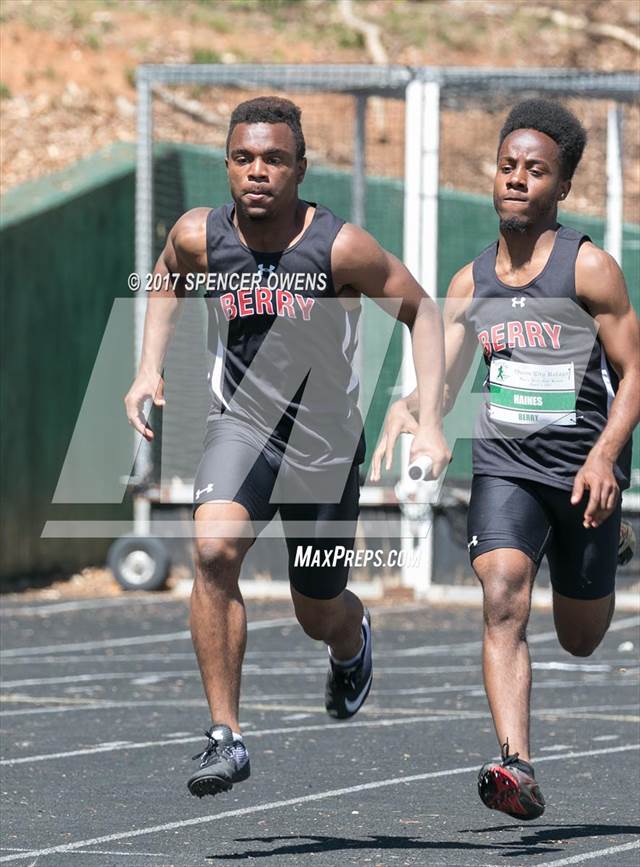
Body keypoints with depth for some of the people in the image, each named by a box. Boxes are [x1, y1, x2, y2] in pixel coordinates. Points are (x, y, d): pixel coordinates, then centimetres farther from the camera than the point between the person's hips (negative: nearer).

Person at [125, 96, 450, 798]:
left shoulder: (340, 247, -20)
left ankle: (353, 641, 55)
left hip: (326, 441, -1)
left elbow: (422, 312, -7)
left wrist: (429, 421, -15)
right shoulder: (200, 236, -11)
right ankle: (225, 736, -22)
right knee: (214, 549, -29)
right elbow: (168, 280, 14)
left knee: (320, 616, 14)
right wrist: (149, 368, 2)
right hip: (241, 424, 1)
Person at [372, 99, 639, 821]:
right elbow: (443, 385, 9)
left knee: (580, 639, 13)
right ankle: (516, 768, -28)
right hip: (504, 464, 2)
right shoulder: (470, 284, 6)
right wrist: (405, 408, -14)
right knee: (503, 602, -22)